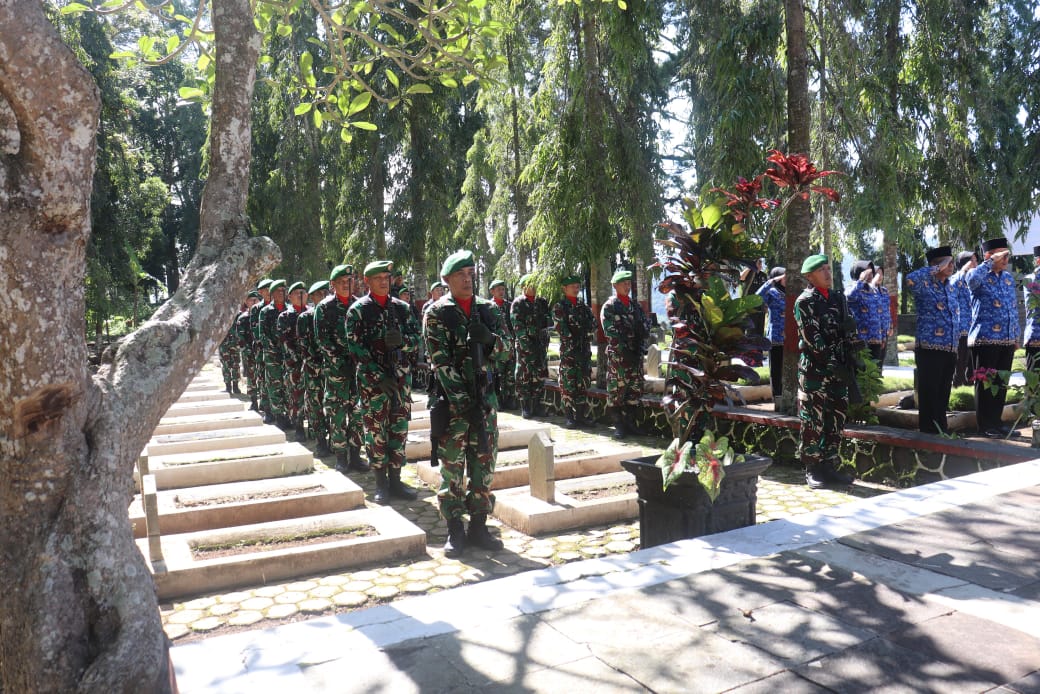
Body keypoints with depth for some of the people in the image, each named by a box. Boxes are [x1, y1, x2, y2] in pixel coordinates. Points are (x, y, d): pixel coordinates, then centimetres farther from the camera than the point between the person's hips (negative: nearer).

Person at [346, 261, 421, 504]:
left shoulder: (402, 307, 9)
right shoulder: (358, 310, -2)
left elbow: (417, 339, 7)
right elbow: (356, 348, -8)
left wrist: (401, 341, -17)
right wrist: (380, 376, -15)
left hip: (401, 376, 4)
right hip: (372, 379, -3)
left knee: (399, 429, 7)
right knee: (376, 430, 1)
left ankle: (395, 479, 17)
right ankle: (381, 483, 11)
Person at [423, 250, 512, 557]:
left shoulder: (489, 309, 9)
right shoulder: (436, 313, -3)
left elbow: (507, 351, 8)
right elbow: (440, 362, -10)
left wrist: (489, 338, -15)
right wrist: (464, 402, -18)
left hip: (484, 394, 4)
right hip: (452, 397, -4)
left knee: (484, 462, 7)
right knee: (452, 465, 2)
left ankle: (478, 526, 19)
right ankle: (455, 530, 13)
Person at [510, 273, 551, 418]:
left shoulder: (542, 302, 13)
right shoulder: (518, 303, -1)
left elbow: (550, 321, 14)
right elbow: (517, 326, -9)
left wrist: (545, 321, -8)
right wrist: (526, 344, -16)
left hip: (541, 344, 5)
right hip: (525, 345, -5)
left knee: (539, 375, 6)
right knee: (524, 376, -2)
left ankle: (537, 406, 14)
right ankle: (525, 407, 5)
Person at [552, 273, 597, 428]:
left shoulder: (584, 306, 16)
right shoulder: (559, 307, -1)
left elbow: (594, 325, 8)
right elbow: (562, 329, -10)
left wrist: (581, 329, -8)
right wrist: (573, 346, -15)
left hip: (585, 350, 5)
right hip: (568, 350, -5)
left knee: (584, 383, 7)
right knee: (568, 384, -4)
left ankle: (581, 415, 14)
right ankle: (568, 416, 1)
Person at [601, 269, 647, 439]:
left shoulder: (636, 306, 15)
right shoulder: (609, 306, -1)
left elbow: (644, 326, 13)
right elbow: (610, 332, -9)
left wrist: (638, 348, -3)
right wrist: (625, 350, -15)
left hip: (636, 354, 5)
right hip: (617, 355, -5)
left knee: (635, 389, 5)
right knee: (616, 390, -4)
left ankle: (628, 423, 14)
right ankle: (619, 425, 3)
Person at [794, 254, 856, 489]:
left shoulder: (839, 298, 14)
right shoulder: (804, 301, -6)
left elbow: (849, 330, 15)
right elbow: (812, 338, -13)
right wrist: (832, 365, -16)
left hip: (838, 368, 6)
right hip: (815, 369, -6)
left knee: (837, 419, 8)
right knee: (813, 421, -2)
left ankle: (830, 465, 18)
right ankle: (812, 469, 6)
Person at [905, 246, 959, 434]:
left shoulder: (950, 287, 16)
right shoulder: (924, 285, -7)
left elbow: (955, 316, 24)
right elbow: (910, 279, -33)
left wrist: (955, 345, 20)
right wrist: (937, 269, -22)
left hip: (950, 348, 8)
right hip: (930, 347, -7)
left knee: (944, 390, 13)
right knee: (929, 390, -2)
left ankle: (941, 425, 23)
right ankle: (928, 426, 7)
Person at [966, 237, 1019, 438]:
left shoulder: (1009, 277, 14)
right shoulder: (979, 276, -7)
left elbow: (1014, 307, 19)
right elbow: (972, 280, -34)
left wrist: (1016, 335, 16)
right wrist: (992, 261, -25)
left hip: (1007, 339, 7)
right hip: (985, 338, -7)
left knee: (1002, 383, 12)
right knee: (985, 383, 0)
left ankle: (996, 421, 23)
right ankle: (985, 425, 8)